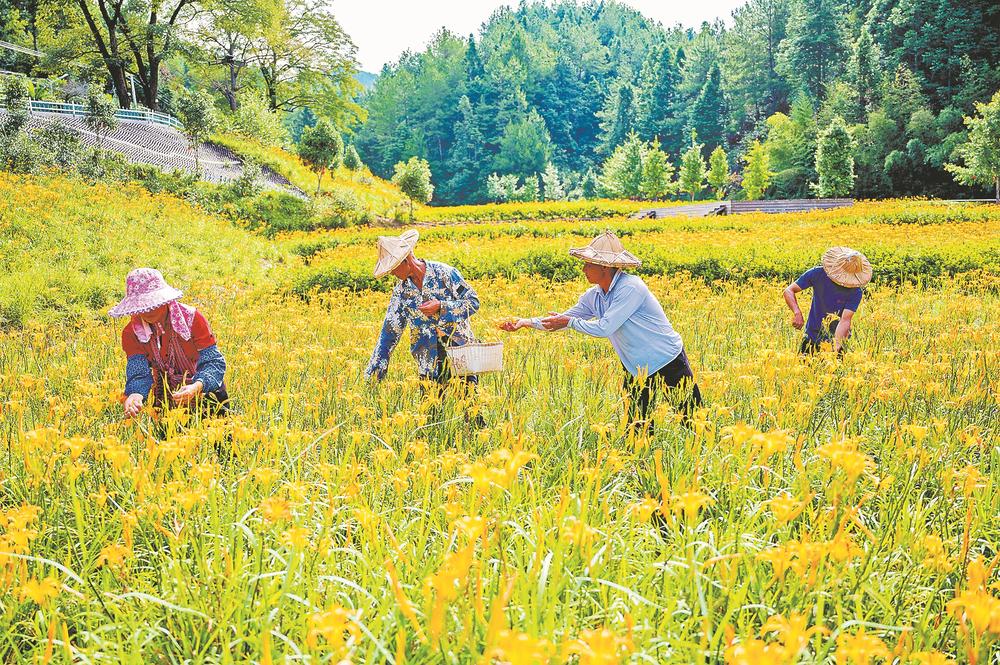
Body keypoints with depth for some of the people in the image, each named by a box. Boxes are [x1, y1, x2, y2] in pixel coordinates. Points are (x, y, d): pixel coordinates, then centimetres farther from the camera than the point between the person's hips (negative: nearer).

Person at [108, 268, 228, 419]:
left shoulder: (191, 318, -19)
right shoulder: (132, 333, -10)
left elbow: (213, 362, -23)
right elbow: (138, 372, -19)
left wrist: (197, 387, -43)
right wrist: (135, 394, -43)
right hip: (165, 399, 2)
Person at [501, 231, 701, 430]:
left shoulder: (631, 288, -26)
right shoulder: (594, 296, -1)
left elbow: (605, 328, -27)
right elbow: (563, 319, 6)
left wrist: (569, 322, -16)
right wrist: (525, 322, -2)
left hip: (668, 362, -7)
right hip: (636, 368, 7)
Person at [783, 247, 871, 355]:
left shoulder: (855, 293, -18)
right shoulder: (818, 274, -15)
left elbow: (845, 320, -26)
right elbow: (789, 291, -14)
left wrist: (836, 345, -41)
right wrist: (797, 313, -31)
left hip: (837, 338, -1)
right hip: (812, 337, 1)